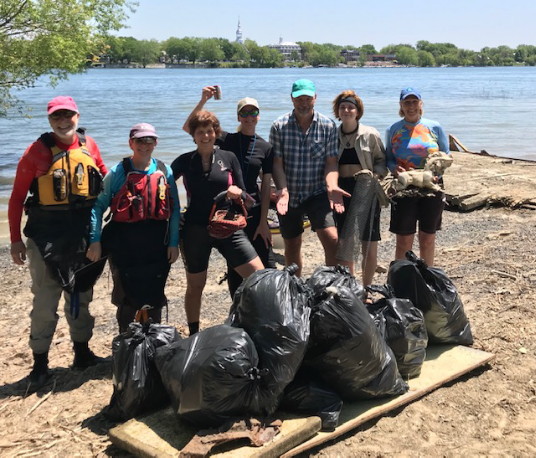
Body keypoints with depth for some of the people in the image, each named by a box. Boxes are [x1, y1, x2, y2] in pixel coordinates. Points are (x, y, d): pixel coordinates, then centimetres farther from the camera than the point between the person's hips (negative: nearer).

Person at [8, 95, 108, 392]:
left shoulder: (88, 146, 2)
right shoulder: (37, 151, -8)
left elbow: (104, 178, 16)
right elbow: (17, 197, -5)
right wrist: (15, 239, -7)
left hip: (82, 234, 4)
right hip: (46, 236, -4)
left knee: (81, 297, 16)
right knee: (45, 301, 0)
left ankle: (82, 353, 31)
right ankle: (40, 365, 11)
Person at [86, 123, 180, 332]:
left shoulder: (165, 172, 4)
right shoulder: (118, 173, -3)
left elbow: (174, 210, 5)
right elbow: (98, 206, -3)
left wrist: (173, 243, 0)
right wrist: (95, 241, -10)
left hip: (156, 246, 2)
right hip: (124, 246, -2)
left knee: (155, 299, 12)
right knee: (127, 301, 5)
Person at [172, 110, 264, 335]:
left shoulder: (229, 158, 3)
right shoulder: (184, 161, 2)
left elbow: (243, 194, 5)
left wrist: (237, 193, -17)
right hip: (195, 230, 0)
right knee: (195, 285, 11)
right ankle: (194, 336, 28)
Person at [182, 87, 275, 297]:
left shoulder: (265, 148, 3)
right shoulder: (227, 140, 0)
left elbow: (266, 186, 2)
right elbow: (188, 127, -8)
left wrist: (263, 221, -3)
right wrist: (203, 101, -20)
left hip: (253, 211, 1)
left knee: (267, 266, 0)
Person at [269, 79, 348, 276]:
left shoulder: (328, 126, -3)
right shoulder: (279, 126, -4)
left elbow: (331, 162, -4)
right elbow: (277, 163, -7)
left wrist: (331, 186, -22)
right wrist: (283, 190, -21)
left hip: (317, 193, -1)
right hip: (289, 196, 1)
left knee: (331, 239, -17)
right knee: (292, 245, 13)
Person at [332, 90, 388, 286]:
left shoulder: (370, 134, 0)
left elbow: (381, 160, 5)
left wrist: (376, 174, -14)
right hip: (341, 190, 3)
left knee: (369, 244, -2)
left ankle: (366, 289, 12)